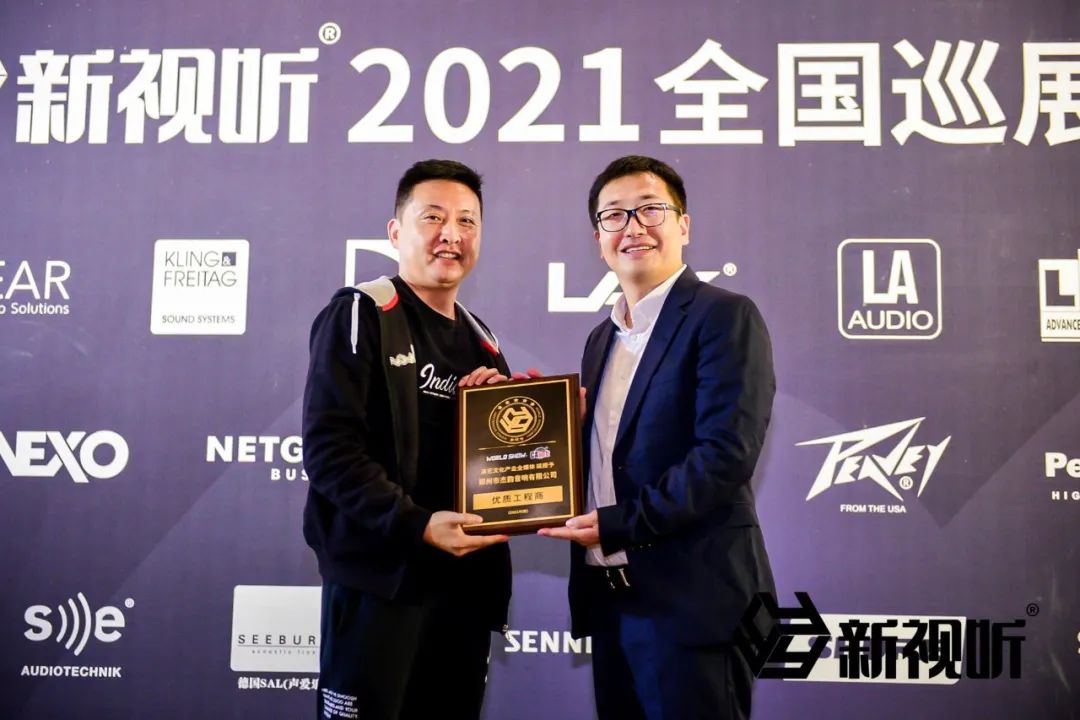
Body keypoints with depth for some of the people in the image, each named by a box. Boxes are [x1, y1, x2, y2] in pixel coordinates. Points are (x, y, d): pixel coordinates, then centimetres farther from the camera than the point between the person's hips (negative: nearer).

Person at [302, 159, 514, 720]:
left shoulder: (481, 341, 15)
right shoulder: (360, 314, -4)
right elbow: (328, 446, -14)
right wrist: (415, 524, -23)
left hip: (468, 577, 6)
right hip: (382, 573, -6)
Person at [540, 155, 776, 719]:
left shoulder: (724, 317, -9)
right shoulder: (602, 339, 15)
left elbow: (727, 454, -19)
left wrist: (619, 524, -18)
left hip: (689, 597, -7)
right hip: (610, 599, 7)